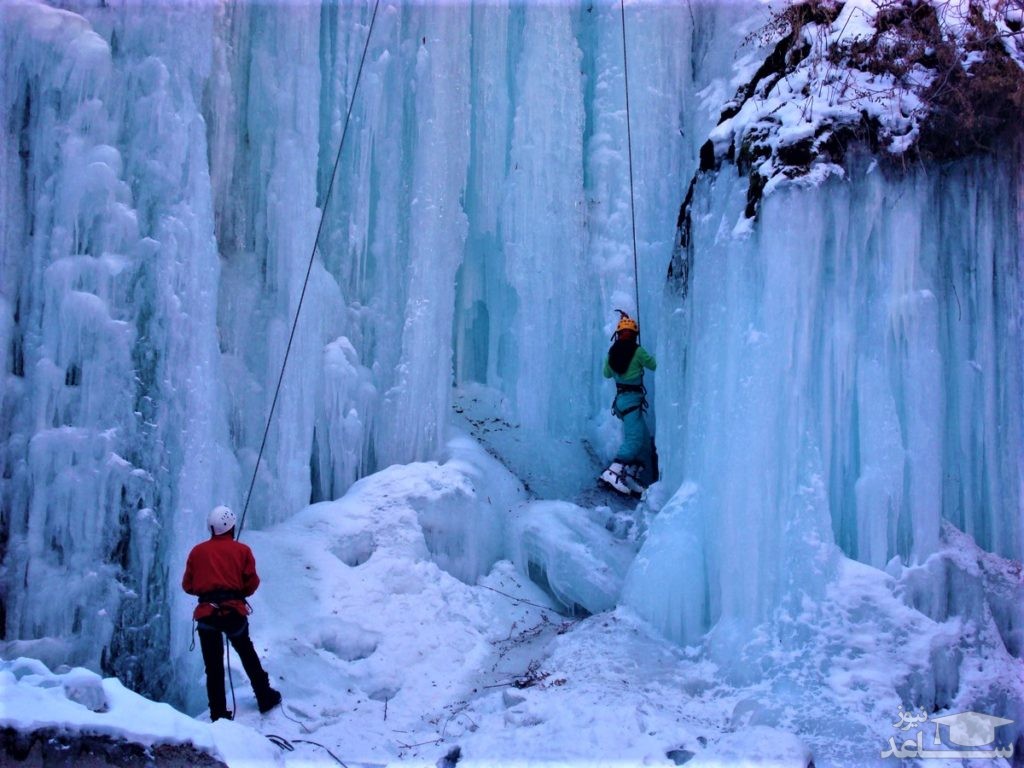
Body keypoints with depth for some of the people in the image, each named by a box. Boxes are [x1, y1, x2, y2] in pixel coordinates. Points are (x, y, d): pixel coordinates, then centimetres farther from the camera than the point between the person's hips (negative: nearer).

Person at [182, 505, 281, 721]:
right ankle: (265, 698, 26)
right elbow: (252, 583, 1)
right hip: (234, 611, 0)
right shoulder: (242, 550, 3)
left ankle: (219, 713, 5)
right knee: (248, 654, 21)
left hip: (206, 614, 0)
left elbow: (187, 585, 7)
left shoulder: (198, 551, 5)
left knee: (213, 665, 6)